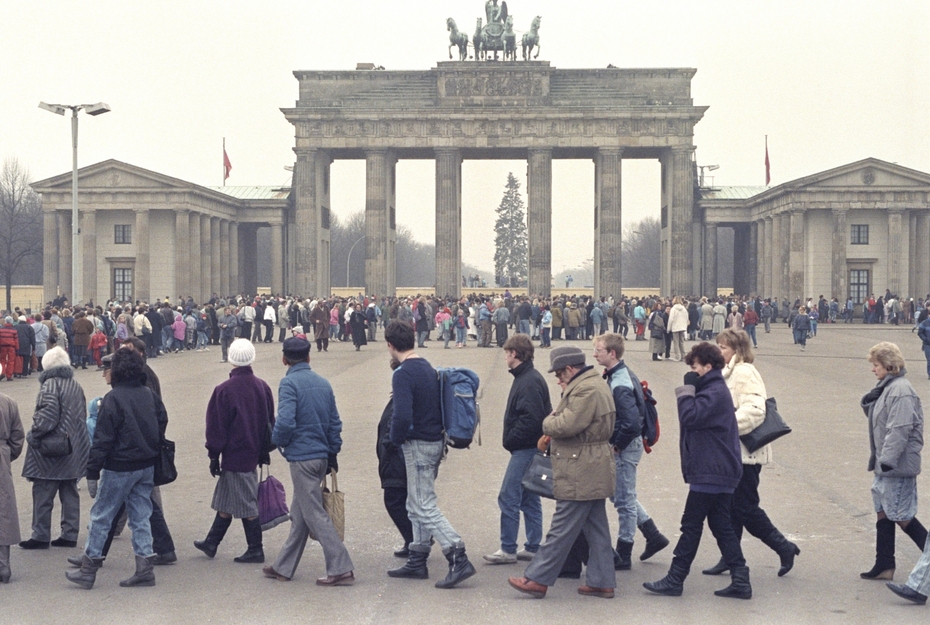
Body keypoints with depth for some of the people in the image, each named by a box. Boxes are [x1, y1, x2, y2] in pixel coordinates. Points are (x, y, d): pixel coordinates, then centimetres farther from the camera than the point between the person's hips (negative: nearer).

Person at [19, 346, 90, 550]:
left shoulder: (50, 385, -14)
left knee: (43, 495, 0)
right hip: (74, 448, 8)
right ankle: (70, 534, 15)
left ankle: (41, 536, 3)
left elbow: (47, 415, -22)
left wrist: (34, 435, -12)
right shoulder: (76, 385, 11)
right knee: (70, 493, 12)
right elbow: (83, 414, 17)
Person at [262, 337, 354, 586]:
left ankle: (341, 569, -5)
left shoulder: (289, 383, -12)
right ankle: (283, 567, 24)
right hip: (322, 455, 8)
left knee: (315, 514, -2)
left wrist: (278, 441, -4)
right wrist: (333, 453, 18)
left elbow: (285, 421, -23)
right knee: (299, 514, 15)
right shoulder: (323, 383, 9)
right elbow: (335, 422, 11)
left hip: (301, 457, -8)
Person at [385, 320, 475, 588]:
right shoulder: (429, 368, 9)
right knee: (417, 506, 17)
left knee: (424, 508, -6)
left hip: (418, 444, -9)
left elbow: (402, 416, -27)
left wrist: (396, 438, -9)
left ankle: (459, 560, -12)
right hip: (436, 441, 9)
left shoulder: (403, 374, -18)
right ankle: (417, 561, 24)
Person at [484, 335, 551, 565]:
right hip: (528, 448, 11)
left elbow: (531, 419, -26)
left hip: (525, 449, -11)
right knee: (529, 499, 13)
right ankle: (533, 548, 19)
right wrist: (512, 439, 9)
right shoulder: (526, 377, 14)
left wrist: (510, 439, -15)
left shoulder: (530, 382, -18)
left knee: (508, 498, -7)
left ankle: (508, 550, -2)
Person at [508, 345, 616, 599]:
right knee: (596, 529, 13)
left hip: (580, 476, -11)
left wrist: (548, 423, -5)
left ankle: (537, 580, 1)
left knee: (561, 530, -4)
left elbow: (567, 425, -26)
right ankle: (602, 582, 18)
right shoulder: (595, 385, 16)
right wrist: (552, 434, 5)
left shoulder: (586, 390, -19)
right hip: (594, 473, 11)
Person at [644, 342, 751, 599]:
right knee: (721, 526, 10)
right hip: (719, 471, 10)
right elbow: (697, 420, 21)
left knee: (691, 525, -3)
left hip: (710, 472, -10)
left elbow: (691, 417, -25)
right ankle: (740, 581, 9)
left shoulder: (715, 392, -16)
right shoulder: (715, 389, 17)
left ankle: (674, 580, 4)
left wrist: (687, 390, -15)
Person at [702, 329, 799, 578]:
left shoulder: (744, 373, -17)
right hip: (733, 452, 10)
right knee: (731, 507, 11)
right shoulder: (731, 372, 14)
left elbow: (754, 411, -27)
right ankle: (729, 558, 17)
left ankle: (784, 548, 10)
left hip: (745, 453, -10)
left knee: (746, 507, -4)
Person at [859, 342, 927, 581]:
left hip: (899, 465, -10)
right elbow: (875, 416, 19)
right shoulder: (886, 388, 10)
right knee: (883, 514, 13)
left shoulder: (901, 391, -20)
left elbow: (899, 429, -25)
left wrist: (887, 460, -25)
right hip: (885, 464, 10)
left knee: (902, 516, -1)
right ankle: (884, 566, 20)